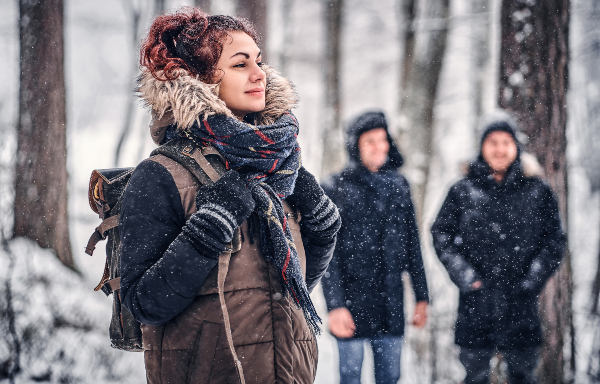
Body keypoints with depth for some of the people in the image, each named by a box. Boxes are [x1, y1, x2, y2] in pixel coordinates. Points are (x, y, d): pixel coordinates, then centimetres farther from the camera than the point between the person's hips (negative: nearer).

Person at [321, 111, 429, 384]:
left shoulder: (398, 185, 9)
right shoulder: (336, 189, -4)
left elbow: (412, 243, 14)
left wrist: (421, 295, 11)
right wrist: (335, 305, -15)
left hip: (391, 303, 4)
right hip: (352, 299, -4)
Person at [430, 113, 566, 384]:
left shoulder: (537, 192, 5)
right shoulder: (462, 192, 4)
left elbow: (554, 241, 6)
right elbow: (441, 235, 4)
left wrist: (531, 281, -5)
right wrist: (466, 278, -6)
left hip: (520, 305, 0)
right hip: (475, 305, 0)